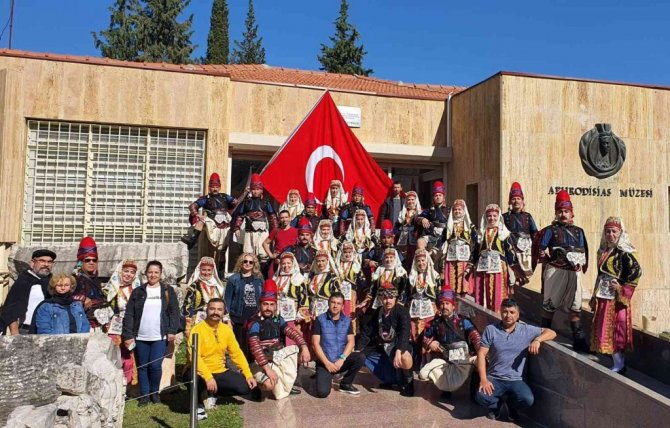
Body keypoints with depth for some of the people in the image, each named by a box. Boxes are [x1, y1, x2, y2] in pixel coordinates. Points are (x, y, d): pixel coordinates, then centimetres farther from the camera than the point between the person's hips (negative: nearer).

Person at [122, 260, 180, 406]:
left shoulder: (168, 291, 7)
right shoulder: (137, 292, 7)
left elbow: (174, 312, 3)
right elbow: (129, 315, 4)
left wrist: (172, 330, -7)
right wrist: (128, 335, -3)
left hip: (160, 337, -1)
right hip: (140, 338, 2)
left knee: (155, 366, -6)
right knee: (142, 367, 8)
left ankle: (154, 392, 16)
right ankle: (144, 394, 22)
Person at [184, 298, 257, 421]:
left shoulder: (226, 329, 3)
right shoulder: (197, 329, -14)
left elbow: (237, 353, 5)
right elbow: (194, 357, -25)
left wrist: (248, 375, -5)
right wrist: (208, 377, -37)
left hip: (220, 372, 5)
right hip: (199, 373, -5)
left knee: (246, 386, -11)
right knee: (194, 380, -39)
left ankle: (214, 394, 17)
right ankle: (198, 405, -4)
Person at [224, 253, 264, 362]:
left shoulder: (259, 279, 10)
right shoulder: (233, 279, 1)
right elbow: (227, 298, -1)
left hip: (255, 318, 2)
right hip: (238, 318, -2)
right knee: (240, 346, 3)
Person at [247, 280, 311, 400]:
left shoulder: (278, 319, 4)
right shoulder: (254, 322, -18)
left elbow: (291, 332, -5)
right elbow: (255, 347, -27)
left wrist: (304, 346, -22)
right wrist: (267, 368, -34)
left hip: (278, 356, 7)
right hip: (261, 361, -7)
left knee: (298, 349, -4)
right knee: (270, 384, -32)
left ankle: (287, 384, 9)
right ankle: (256, 385, 6)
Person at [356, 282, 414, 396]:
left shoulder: (402, 311, -16)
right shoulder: (377, 312, 1)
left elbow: (405, 332, -30)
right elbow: (367, 332, 4)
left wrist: (398, 351, -45)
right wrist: (357, 350, -7)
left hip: (399, 345, -7)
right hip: (381, 347, 7)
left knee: (404, 356, -38)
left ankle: (408, 381, -5)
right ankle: (390, 379, 13)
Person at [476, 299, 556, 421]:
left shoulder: (527, 330, 2)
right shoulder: (491, 330, -2)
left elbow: (551, 333, 3)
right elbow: (481, 354, -5)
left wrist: (537, 340, -17)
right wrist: (483, 379, -16)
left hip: (515, 380, 1)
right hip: (494, 378, -1)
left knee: (528, 400, -27)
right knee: (481, 397, -28)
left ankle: (511, 405, 12)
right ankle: (495, 405, 12)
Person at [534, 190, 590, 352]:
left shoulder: (579, 231, 13)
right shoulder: (550, 230, 1)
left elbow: (584, 252, 14)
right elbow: (540, 249, -4)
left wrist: (580, 264, 0)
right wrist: (550, 259, -13)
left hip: (574, 272, 4)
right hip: (555, 271, -4)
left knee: (575, 307, 7)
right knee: (549, 304, 4)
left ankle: (578, 339, 13)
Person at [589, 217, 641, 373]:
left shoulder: (624, 252, -11)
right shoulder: (604, 252, 11)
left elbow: (637, 271, -20)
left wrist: (623, 289, -16)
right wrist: (594, 298, 17)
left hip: (615, 298, -8)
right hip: (603, 297, 8)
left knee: (611, 330, -4)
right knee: (604, 329, 11)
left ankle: (619, 365, 7)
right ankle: (619, 362, 23)